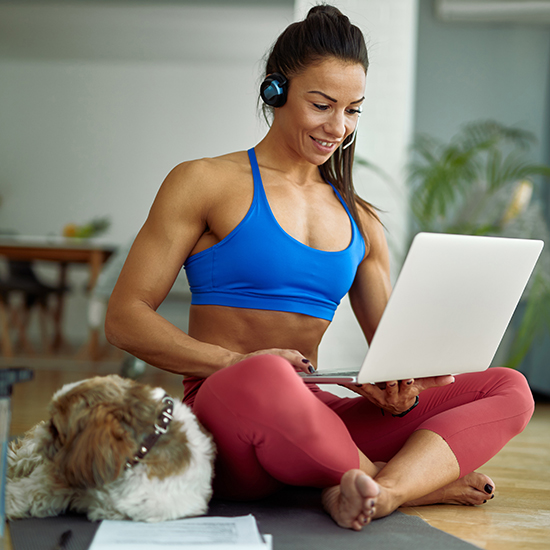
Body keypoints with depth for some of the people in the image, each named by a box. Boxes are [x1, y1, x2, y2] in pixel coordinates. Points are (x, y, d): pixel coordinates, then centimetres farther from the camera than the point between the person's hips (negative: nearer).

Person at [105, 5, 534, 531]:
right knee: (264, 381, -41)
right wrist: (239, 362, -19)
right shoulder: (205, 183, 3)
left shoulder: (361, 223, 19)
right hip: (225, 410, -5)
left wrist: (400, 396, -8)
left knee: (509, 388, -7)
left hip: (313, 419, 5)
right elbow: (124, 317, -3)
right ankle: (422, 477, -14)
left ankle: (384, 490, -30)